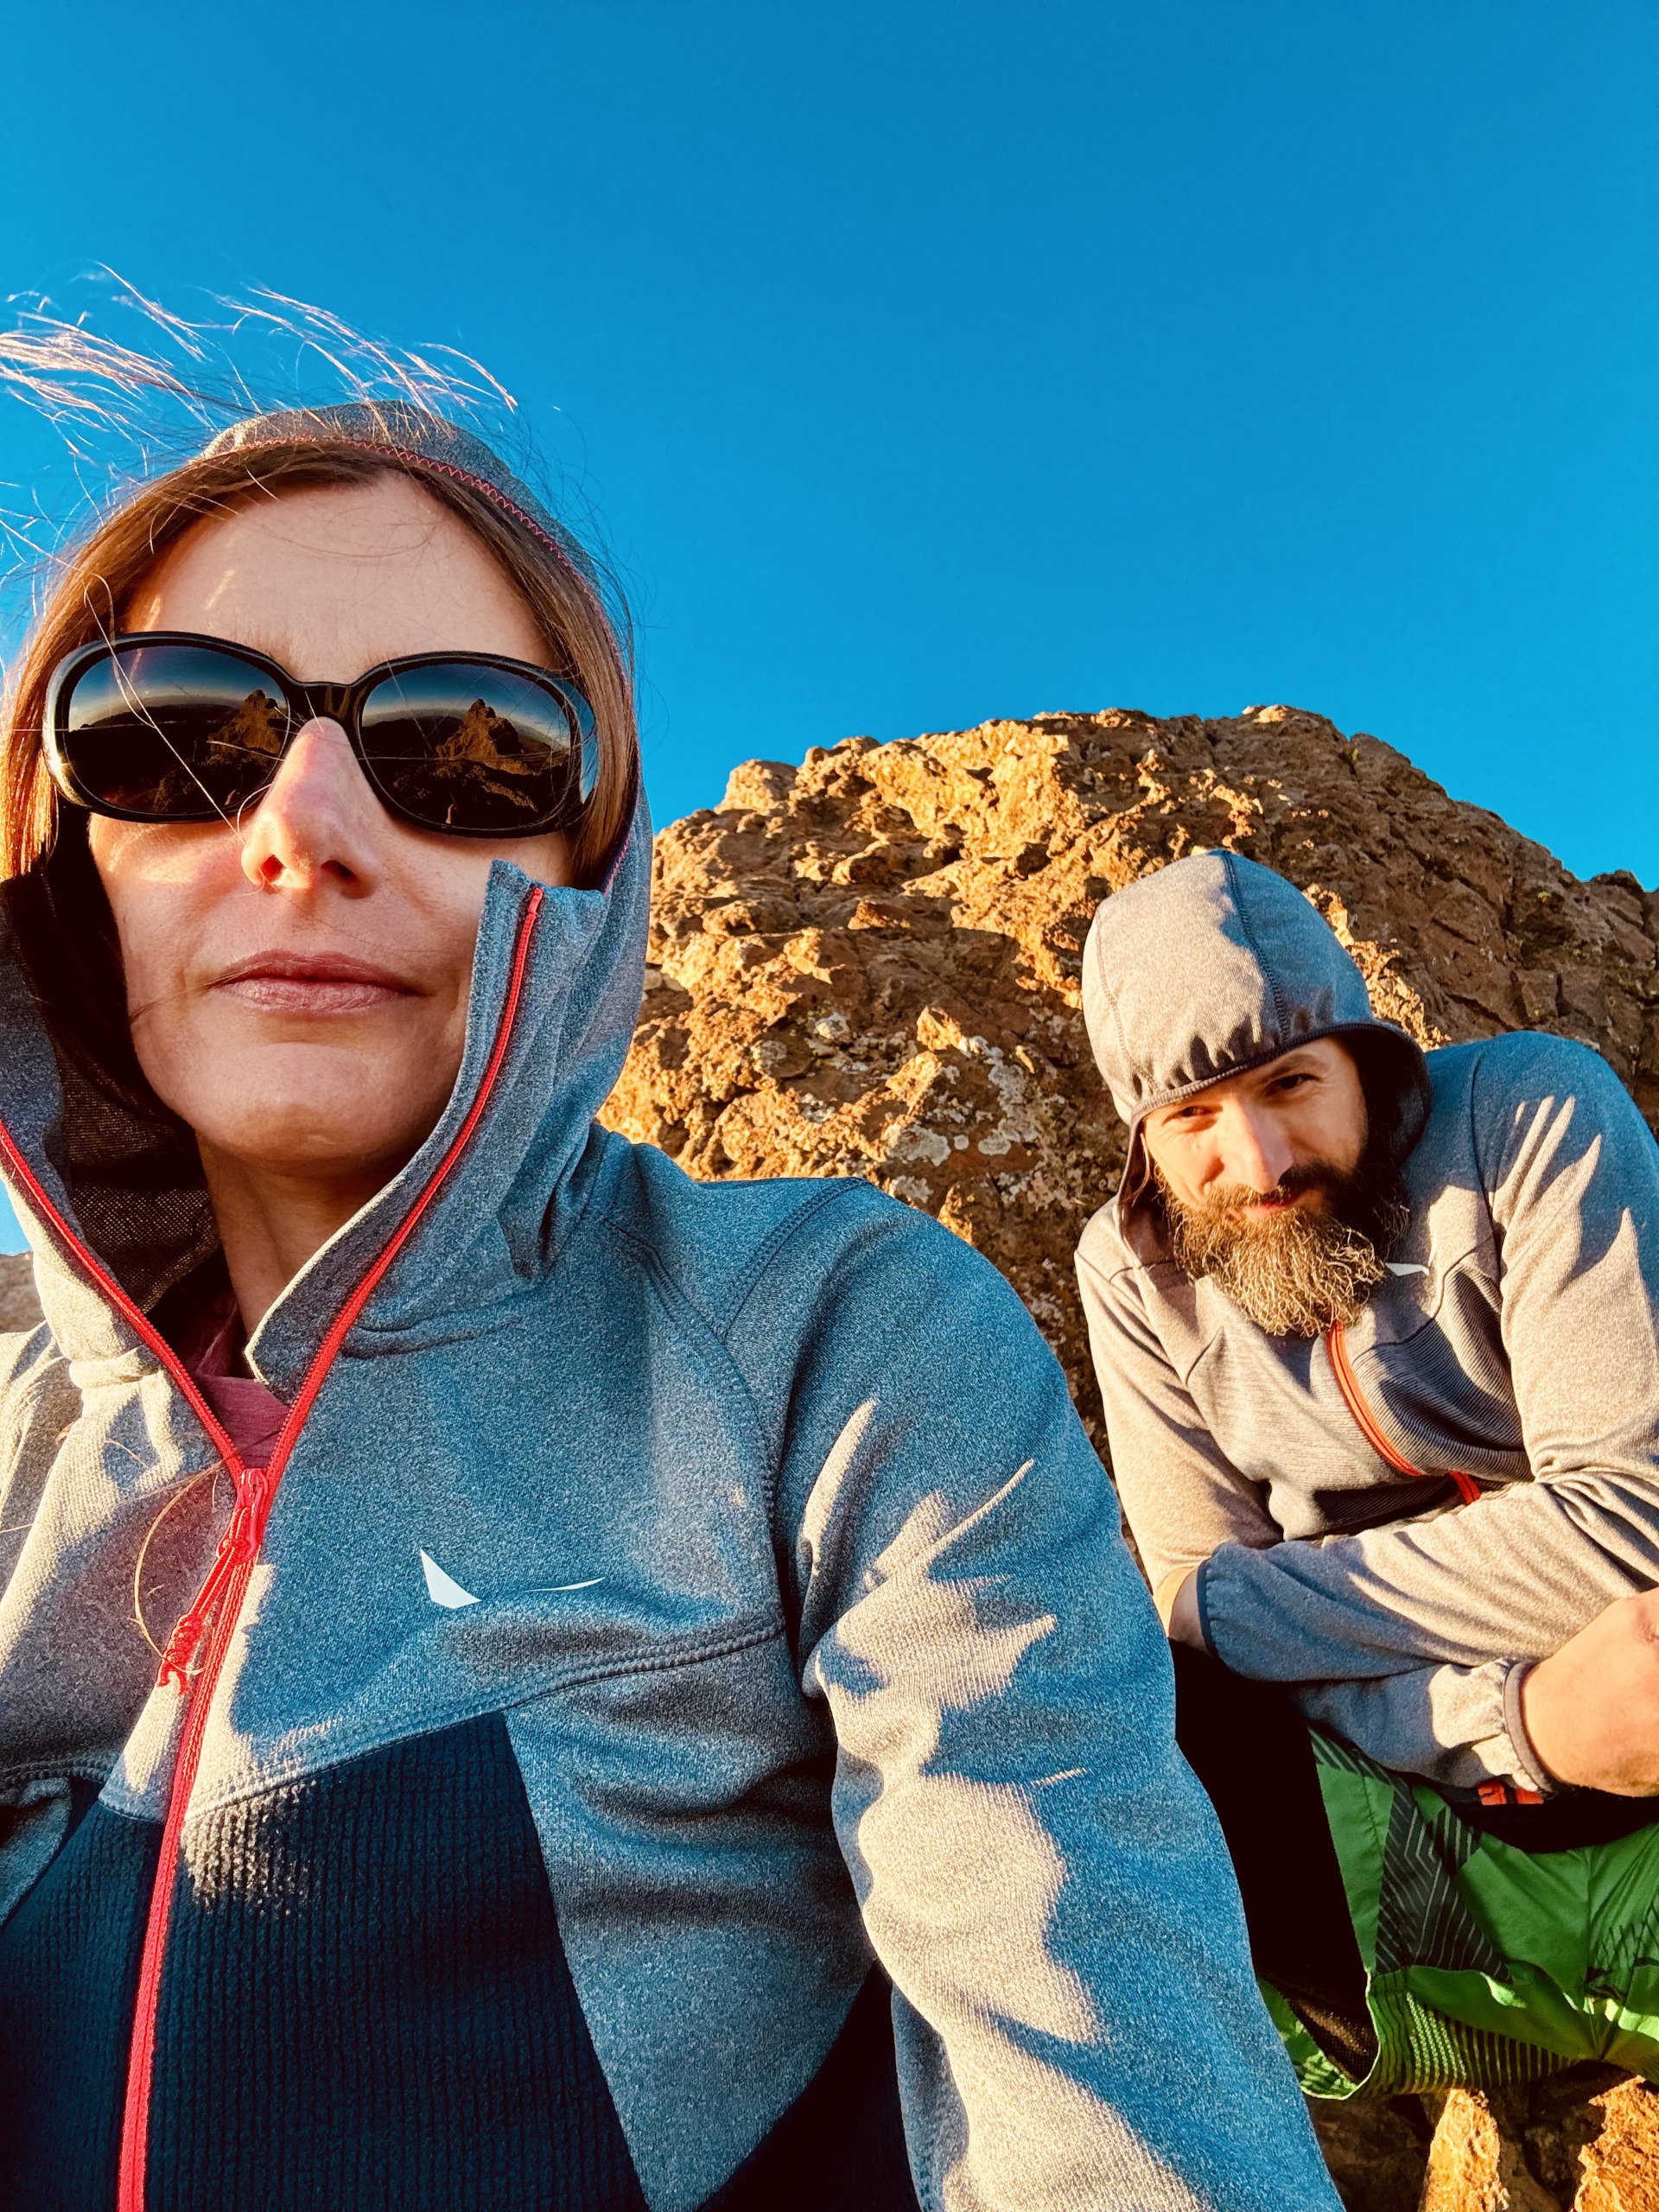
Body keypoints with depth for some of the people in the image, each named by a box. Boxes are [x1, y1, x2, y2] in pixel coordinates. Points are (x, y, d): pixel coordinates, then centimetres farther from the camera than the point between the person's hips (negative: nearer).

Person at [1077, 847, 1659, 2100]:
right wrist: (1518, 1720, -25)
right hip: (1409, 1797, 4)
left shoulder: (1531, 1112, -13)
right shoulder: (1135, 1270, -5)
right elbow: (1202, 1602, -7)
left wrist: (1228, 1606, -16)